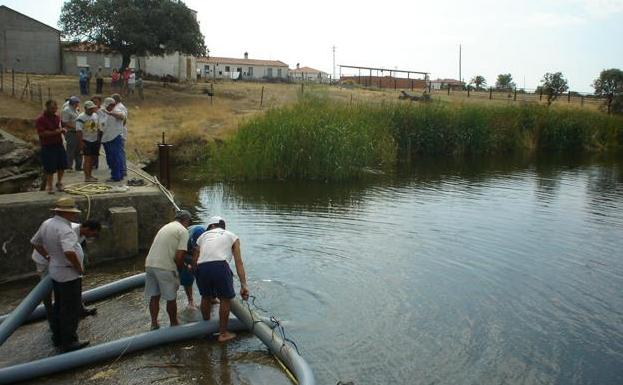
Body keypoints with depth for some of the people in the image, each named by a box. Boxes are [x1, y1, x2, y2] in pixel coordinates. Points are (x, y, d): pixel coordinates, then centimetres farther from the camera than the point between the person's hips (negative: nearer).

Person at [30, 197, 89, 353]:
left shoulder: (47, 224, 1)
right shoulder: (64, 229, -27)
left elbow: (35, 242, 15)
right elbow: (69, 252, -41)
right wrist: (79, 267, -24)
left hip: (56, 271, 10)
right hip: (69, 274, -9)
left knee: (59, 306, 22)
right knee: (71, 309, 3)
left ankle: (58, 337, 35)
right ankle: (68, 342, 12)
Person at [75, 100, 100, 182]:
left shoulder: (95, 116, 10)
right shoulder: (81, 118, -11)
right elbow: (79, 131, -15)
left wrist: (98, 139, 14)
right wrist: (81, 142, -20)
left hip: (95, 141, 7)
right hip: (86, 141, -6)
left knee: (92, 159, 10)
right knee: (87, 159, -8)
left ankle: (90, 175, 18)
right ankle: (87, 177, -5)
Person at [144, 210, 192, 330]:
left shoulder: (165, 227, 21)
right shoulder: (183, 231, -3)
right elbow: (179, 256, -13)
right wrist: (180, 267, 6)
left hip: (149, 263, 7)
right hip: (165, 267, -7)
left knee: (154, 296, 17)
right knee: (171, 298, 9)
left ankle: (154, 324, 24)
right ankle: (174, 324, 23)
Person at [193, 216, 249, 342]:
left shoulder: (203, 236, 30)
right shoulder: (232, 236, 24)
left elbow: (194, 261, 19)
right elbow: (239, 262, 12)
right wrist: (243, 284, 7)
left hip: (202, 267, 3)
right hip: (220, 266, -3)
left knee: (206, 297, 25)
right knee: (225, 299, 15)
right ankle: (223, 333, 21)